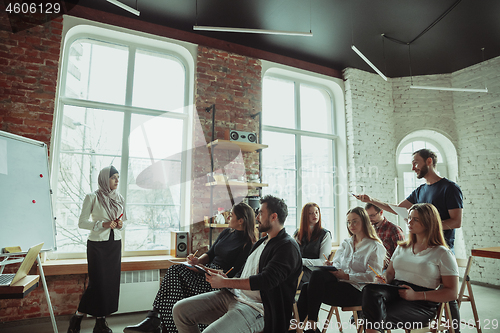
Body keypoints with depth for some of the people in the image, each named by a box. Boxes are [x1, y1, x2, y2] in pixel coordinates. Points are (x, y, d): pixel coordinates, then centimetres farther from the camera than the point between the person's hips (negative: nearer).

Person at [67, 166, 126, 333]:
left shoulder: (120, 198, 9)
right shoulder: (92, 197, -6)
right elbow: (82, 222, -7)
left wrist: (121, 224, -5)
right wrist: (103, 224, -19)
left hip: (115, 244, 5)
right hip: (97, 244, -5)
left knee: (112, 282, 6)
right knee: (97, 282, -4)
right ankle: (77, 319, 18)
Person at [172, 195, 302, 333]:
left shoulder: (288, 247, -11)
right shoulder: (262, 242, 19)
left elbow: (265, 281, -21)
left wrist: (224, 282, -17)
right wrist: (226, 278, 0)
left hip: (256, 307, -8)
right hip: (234, 295, 9)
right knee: (180, 309, 1)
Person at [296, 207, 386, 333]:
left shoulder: (376, 247, 4)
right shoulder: (346, 243, 23)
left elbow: (373, 276, -8)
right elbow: (337, 263, 15)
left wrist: (347, 276, -16)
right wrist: (332, 265, -9)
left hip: (357, 291, -6)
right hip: (340, 284, 6)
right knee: (312, 280, -25)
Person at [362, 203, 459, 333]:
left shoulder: (443, 254, 5)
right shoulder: (402, 247, 22)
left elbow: (452, 293, -1)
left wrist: (416, 295, -13)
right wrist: (383, 280, -1)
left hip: (421, 303, -4)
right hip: (394, 291, 5)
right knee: (370, 289, -33)